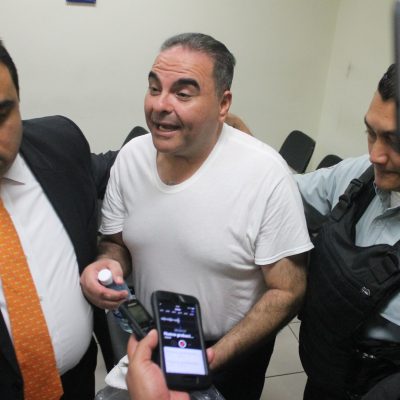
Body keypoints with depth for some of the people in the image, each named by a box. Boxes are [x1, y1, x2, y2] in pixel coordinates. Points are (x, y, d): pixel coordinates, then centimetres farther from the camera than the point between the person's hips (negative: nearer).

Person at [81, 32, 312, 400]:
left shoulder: (266, 173, -26)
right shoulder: (131, 156, -12)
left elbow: (287, 291, -19)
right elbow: (117, 242, 1)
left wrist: (214, 357, -26)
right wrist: (107, 263, -21)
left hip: (233, 351, -4)